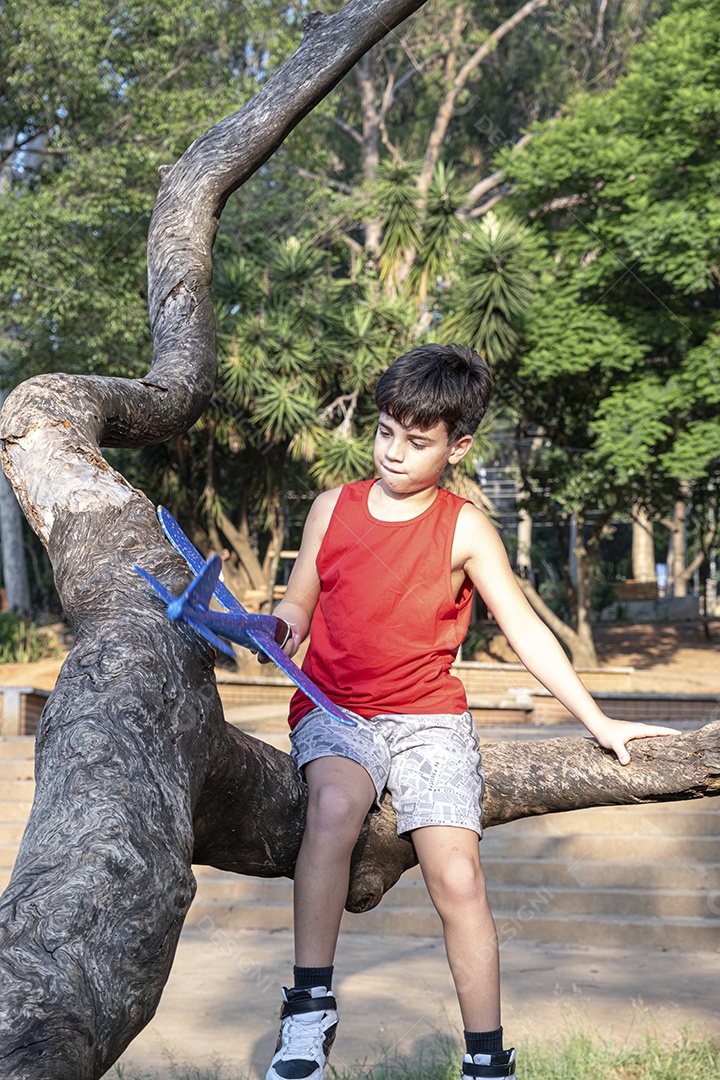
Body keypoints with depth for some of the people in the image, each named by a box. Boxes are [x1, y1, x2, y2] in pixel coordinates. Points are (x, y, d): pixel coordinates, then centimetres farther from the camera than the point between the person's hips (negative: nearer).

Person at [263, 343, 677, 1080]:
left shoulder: (464, 529, 0)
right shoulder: (332, 508, 5)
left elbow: (524, 630, 3)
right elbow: (299, 604, 14)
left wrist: (598, 723, 0)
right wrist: (282, 628, -11)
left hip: (428, 716, 0)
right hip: (333, 710, 1)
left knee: (458, 876, -16)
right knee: (335, 802, -33)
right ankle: (309, 1011, -22)